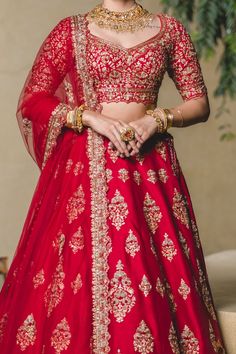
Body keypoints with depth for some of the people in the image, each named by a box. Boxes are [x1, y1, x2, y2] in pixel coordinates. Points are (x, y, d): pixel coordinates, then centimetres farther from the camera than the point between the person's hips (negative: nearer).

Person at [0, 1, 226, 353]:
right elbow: (31, 100, 3)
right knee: (78, 280, -4)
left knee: (153, 273, -2)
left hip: (150, 164, 1)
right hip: (84, 168, -1)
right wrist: (90, 117, -10)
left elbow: (199, 103, 10)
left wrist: (157, 119, -9)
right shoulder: (70, 30, 7)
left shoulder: (170, 29, 9)